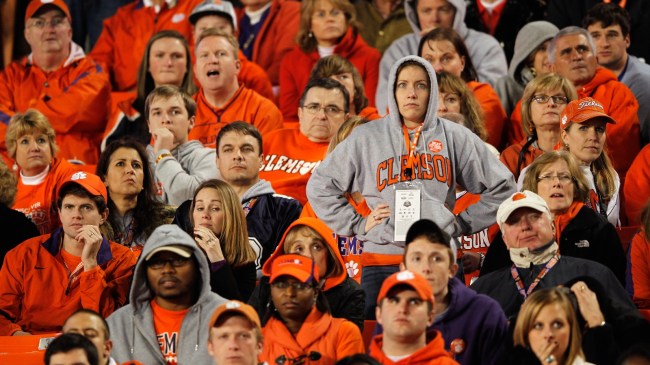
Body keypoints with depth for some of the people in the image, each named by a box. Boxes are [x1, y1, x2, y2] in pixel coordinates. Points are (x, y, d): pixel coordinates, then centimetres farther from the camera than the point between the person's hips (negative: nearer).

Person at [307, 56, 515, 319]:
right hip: (382, 262, 0)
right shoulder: (366, 138, 9)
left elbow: (501, 186, 16)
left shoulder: (454, 137, 10)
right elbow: (320, 187, 14)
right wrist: (357, 224, 5)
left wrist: (463, 223, 8)